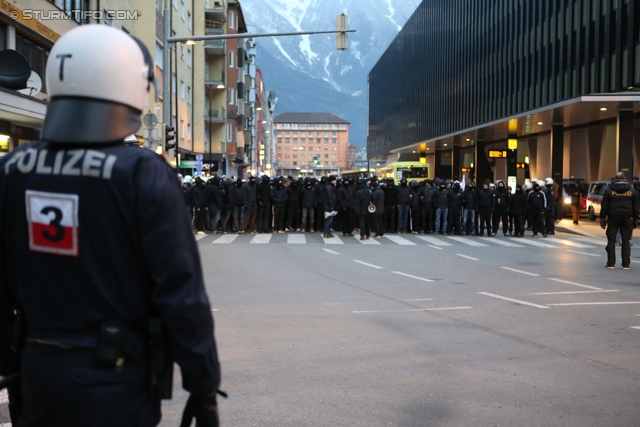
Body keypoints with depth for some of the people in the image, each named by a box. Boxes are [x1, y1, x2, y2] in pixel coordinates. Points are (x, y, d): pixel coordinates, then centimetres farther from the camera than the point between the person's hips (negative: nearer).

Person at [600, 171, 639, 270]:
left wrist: (602, 218, 2)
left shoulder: (609, 190, -1)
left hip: (613, 218, -1)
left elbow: (604, 206, -3)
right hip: (627, 218, 1)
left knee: (611, 241, 3)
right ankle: (626, 264, 4)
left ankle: (611, 263, 0)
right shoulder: (632, 190, 5)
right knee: (626, 241, 5)